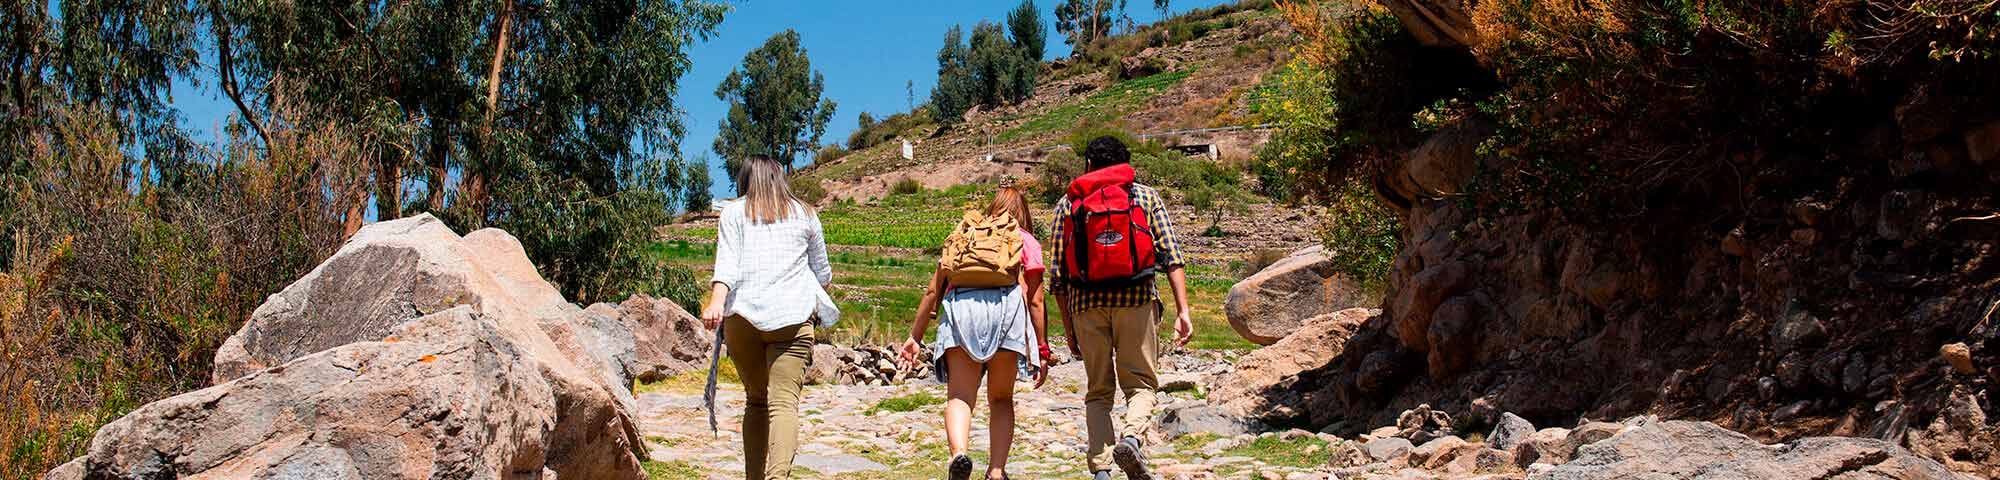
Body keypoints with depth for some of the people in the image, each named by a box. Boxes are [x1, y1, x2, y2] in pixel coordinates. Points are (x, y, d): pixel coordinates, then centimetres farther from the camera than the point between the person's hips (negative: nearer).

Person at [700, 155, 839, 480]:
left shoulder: (733, 212, 14)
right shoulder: (804, 214, 18)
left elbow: (727, 261, -3)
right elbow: (822, 273, 24)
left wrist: (716, 302, -16)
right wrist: (822, 296, 46)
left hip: (741, 315, 1)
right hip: (793, 315, -1)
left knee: (756, 400, 15)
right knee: (784, 401, -12)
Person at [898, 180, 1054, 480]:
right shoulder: (1026, 241, 24)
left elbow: (933, 291, 24)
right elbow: (1035, 300, 14)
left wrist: (915, 336, 26)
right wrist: (1042, 350, 15)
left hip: (959, 306, 1)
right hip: (1006, 305, -1)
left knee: (959, 396, -7)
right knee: (1001, 399, 12)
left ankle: (958, 453, -32)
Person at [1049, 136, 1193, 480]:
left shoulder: (1067, 203, 14)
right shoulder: (1146, 196, 12)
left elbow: (1058, 274, 9)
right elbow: (1171, 255, 0)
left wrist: (1068, 329, 13)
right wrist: (1182, 311, -5)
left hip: (1086, 303, 1)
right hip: (1136, 297, -1)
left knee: (1098, 391, 11)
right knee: (1141, 383, 8)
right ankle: (1130, 437, -22)